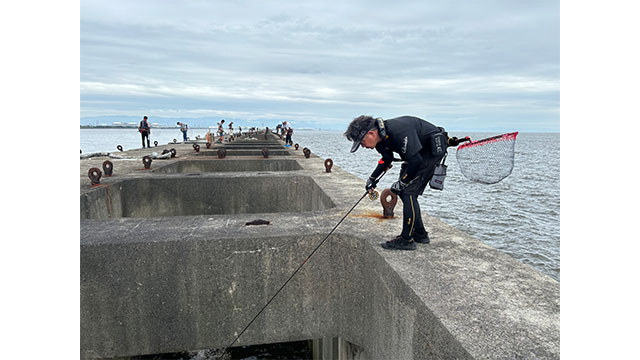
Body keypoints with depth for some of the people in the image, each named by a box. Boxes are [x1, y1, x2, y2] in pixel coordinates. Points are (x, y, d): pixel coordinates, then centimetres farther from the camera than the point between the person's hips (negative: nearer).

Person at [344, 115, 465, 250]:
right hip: (418, 153, 9)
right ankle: (420, 234, 21)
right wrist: (372, 178, 5)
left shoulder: (399, 132, -33)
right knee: (405, 192, 8)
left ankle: (407, 239, -7)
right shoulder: (381, 137, -4)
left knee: (408, 191, -14)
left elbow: (416, 161, -29)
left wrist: (401, 183, -18)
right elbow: (387, 159, 15)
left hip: (433, 149, -9)